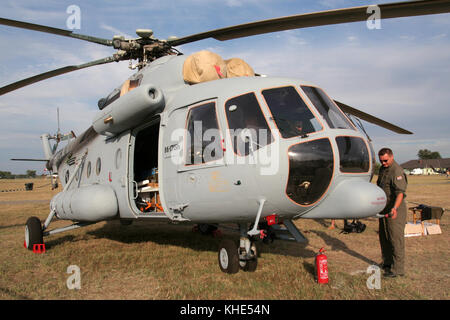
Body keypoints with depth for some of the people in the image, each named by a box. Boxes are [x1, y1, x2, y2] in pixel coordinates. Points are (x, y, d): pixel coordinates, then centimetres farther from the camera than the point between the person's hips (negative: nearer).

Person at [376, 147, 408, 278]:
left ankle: (397, 269, 3)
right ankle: (387, 263, 32)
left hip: (395, 210, -9)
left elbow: (400, 192, -30)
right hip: (383, 209, 9)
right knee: (384, 237, 17)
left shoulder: (397, 171, -19)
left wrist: (395, 208, -43)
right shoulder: (382, 169, 11)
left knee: (396, 238, -4)